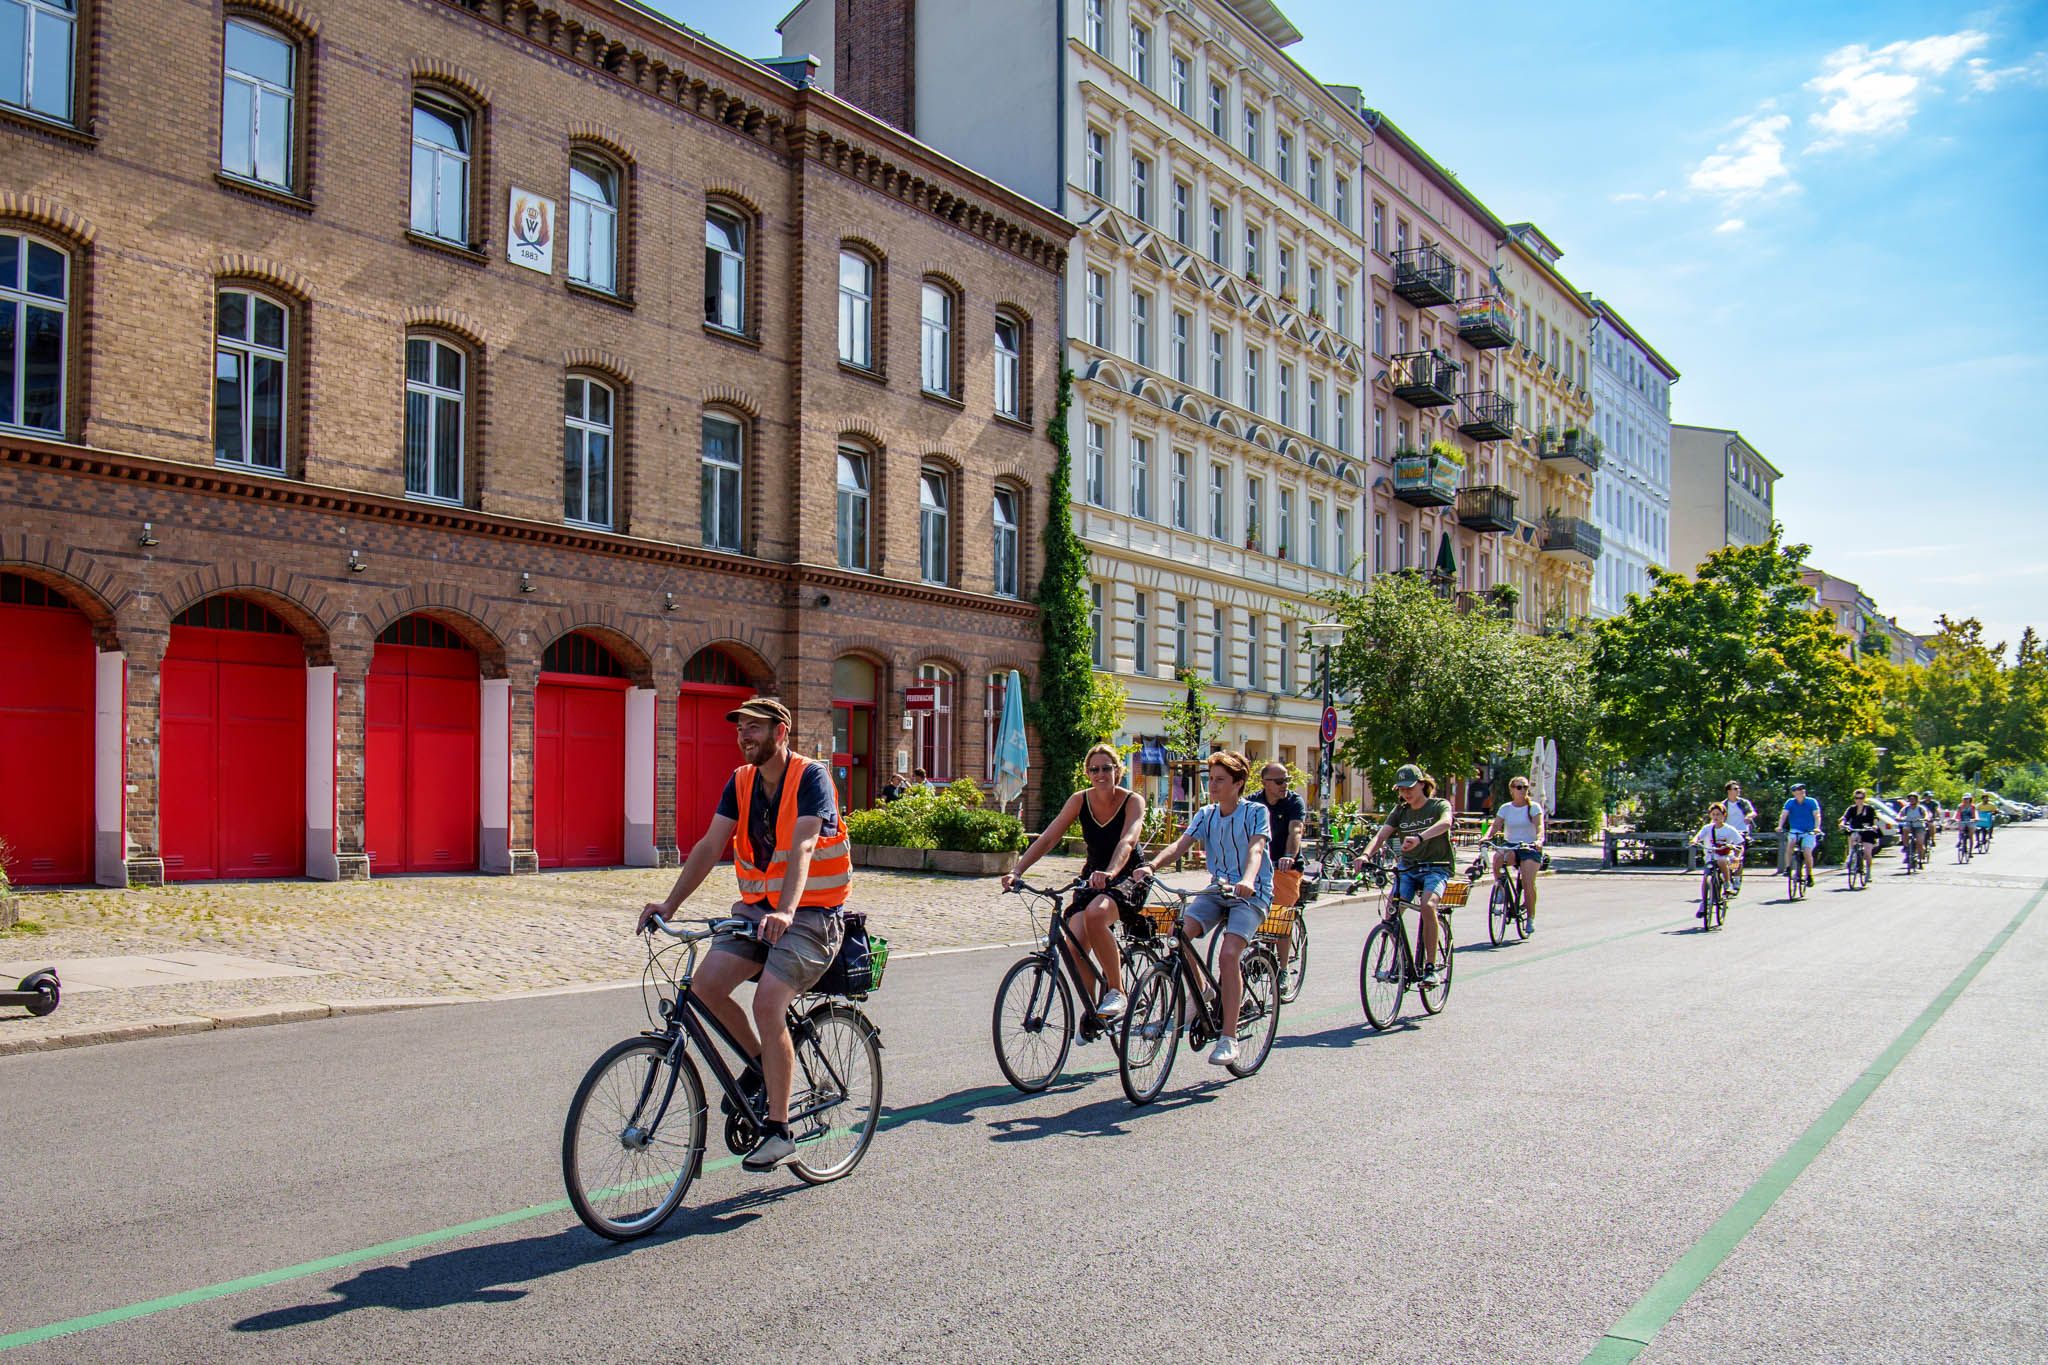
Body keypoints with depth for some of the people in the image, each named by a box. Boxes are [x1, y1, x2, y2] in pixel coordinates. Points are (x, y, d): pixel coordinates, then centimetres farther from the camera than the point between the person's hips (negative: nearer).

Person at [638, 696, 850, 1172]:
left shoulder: (810, 777, -13)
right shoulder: (741, 782, 6)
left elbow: (802, 847, -27)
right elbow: (711, 845, -1)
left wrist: (785, 912, -41)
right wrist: (670, 903, -13)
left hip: (810, 914, -6)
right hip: (756, 908, 6)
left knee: (768, 1002, -23)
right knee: (705, 984, -14)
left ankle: (779, 1131, -10)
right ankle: (760, 1063, 14)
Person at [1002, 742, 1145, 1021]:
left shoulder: (1133, 801, -13)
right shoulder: (1080, 800, -3)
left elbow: (1127, 841, -31)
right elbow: (1047, 839, -9)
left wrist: (1109, 873, -50)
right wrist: (1017, 870, -22)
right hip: (1092, 877, 4)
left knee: (1095, 913, -36)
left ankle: (1116, 990, -19)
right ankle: (1091, 1008, 7)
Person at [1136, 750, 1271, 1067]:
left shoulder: (1255, 812, -6)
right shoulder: (1206, 814, 7)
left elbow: (1255, 849, -24)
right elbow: (1180, 844, -8)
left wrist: (1247, 880, -45)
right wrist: (1151, 865, -27)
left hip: (1251, 894, -5)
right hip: (1217, 890, 5)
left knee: (1228, 954, -26)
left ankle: (1229, 1038, -17)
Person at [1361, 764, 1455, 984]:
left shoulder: (1439, 805, -2)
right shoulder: (1400, 811, 10)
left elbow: (1445, 823, -27)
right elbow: (1381, 835, -4)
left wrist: (1419, 838, -47)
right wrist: (1366, 855, -26)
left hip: (1435, 868, -4)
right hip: (1407, 867, 4)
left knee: (1427, 905, -31)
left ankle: (1430, 966, -22)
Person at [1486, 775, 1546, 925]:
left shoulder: (1534, 807, 0)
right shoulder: (1505, 808, 6)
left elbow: (1539, 826, -15)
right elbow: (1495, 825, -5)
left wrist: (1539, 840, -36)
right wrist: (1487, 837, -26)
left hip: (1530, 848, -2)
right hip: (1511, 846, 2)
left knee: (1528, 883, -15)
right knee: (1497, 856, -34)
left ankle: (1531, 917, 3)